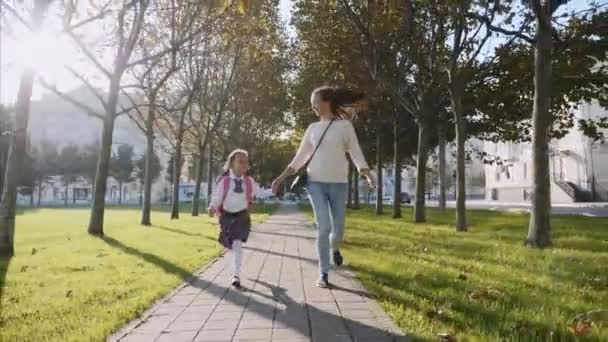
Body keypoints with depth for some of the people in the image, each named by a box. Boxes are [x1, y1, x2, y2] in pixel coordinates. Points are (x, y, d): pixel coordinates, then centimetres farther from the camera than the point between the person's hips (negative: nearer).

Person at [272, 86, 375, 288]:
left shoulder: (345, 125, 1)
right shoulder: (313, 128, 9)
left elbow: (356, 153, -2)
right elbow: (300, 157, 12)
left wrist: (367, 174, -18)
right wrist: (282, 177, 6)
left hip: (339, 184, -1)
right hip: (316, 183, 1)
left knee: (338, 229, 4)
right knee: (323, 227, -9)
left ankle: (334, 248, 40)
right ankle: (323, 274, 2)